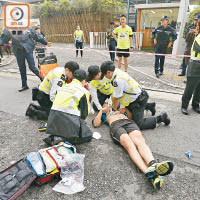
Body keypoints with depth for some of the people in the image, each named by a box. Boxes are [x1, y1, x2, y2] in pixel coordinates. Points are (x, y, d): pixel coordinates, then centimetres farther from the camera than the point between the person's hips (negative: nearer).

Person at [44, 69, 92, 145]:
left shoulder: (63, 87, 17)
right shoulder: (84, 92, 1)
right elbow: (85, 112, 3)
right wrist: (81, 122, 25)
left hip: (53, 118, 7)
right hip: (69, 118, -6)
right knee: (88, 135, 10)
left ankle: (52, 137, 6)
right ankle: (62, 138, -10)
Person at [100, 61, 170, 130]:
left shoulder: (118, 80, -29)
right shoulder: (118, 72, 0)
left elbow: (117, 98, -18)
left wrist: (114, 109, 0)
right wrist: (122, 107, 7)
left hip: (138, 100, -9)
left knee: (139, 124, -7)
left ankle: (161, 118, 5)